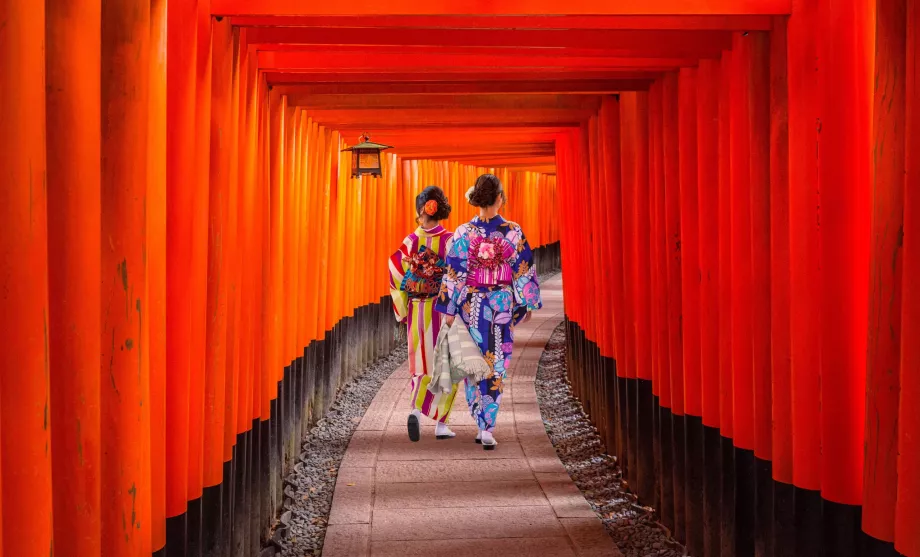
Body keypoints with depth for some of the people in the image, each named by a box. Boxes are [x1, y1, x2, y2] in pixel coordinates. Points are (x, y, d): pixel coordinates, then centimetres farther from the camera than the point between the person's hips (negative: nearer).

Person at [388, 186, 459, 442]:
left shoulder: (411, 241, -4)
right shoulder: (449, 240, -9)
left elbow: (397, 276, -3)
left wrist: (402, 311, 7)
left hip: (417, 313, 2)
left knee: (422, 366, 12)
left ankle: (415, 410, -10)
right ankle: (441, 423, 9)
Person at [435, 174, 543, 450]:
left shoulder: (464, 233, -8)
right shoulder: (514, 232, -7)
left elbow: (454, 274, -7)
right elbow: (524, 271, 0)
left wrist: (449, 310, -2)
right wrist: (528, 303, 12)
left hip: (471, 305, 0)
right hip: (503, 304, 0)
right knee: (497, 366, 5)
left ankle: (482, 426, 14)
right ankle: (488, 428, -3)